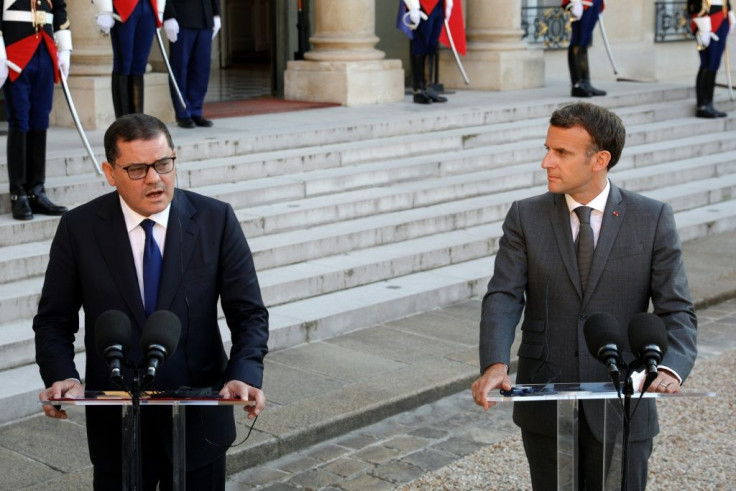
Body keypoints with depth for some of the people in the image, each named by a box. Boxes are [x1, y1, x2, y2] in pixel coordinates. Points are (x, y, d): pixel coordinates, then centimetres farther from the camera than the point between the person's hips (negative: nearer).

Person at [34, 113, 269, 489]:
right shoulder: (79, 228, -5)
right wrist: (62, 377, -17)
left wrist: (245, 374, -22)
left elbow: (249, 313, -4)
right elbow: (53, 321, 1)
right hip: (115, 425, 0)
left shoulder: (216, 220, -6)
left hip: (200, 420, 1)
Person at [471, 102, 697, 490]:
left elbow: (677, 310, -6)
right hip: (545, 409, 1)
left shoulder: (652, 219, -3)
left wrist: (670, 368, -26)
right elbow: (503, 298, -10)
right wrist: (495, 364, -29)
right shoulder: (526, 217, 0)